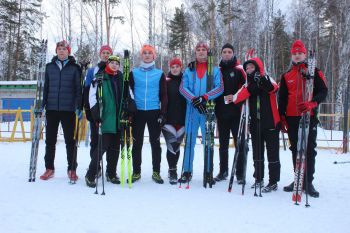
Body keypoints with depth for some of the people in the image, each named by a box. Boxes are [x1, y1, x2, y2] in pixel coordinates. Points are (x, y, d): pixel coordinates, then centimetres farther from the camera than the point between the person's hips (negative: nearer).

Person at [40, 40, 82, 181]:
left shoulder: (75, 68, 2)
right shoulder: (50, 67, 10)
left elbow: (79, 89, 0)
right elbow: (45, 87, 13)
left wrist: (79, 107, -9)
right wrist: (42, 104, 5)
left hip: (68, 109, -3)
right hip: (52, 108, 3)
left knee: (70, 140, 3)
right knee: (50, 140, 8)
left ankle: (72, 169, 12)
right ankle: (49, 168, 18)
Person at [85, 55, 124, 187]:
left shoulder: (121, 78, 13)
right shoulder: (100, 78, -2)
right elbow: (92, 97, -8)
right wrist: (96, 115, -15)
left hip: (119, 119, 5)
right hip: (106, 119, -5)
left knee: (115, 148, 11)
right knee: (102, 146, -10)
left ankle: (111, 174, 24)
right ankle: (90, 175, 1)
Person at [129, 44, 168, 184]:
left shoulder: (160, 74, 6)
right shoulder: (134, 73, 7)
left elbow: (163, 95, 5)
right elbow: (129, 92, 8)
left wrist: (162, 114, -3)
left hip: (154, 113, 0)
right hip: (138, 112, 1)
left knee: (155, 142, 4)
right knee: (137, 143, 5)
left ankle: (156, 172, 13)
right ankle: (136, 172, 14)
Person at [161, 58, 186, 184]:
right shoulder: (165, 81, 2)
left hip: (182, 118, 2)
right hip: (168, 118, -2)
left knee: (177, 145, 11)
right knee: (171, 145, -9)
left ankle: (173, 169, 27)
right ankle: (172, 171, 0)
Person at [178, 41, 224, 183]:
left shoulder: (215, 70, 8)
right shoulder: (189, 70, 13)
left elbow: (220, 87, -3)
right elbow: (183, 88, 2)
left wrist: (204, 98, -17)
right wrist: (194, 99, -15)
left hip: (208, 109, -1)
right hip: (192, 109, 2)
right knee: (189, 139, 3)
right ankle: (187, 171, 11)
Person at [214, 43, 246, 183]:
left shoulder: (239, 69, 1)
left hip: (236, 112, -4)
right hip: (221, 112, 4)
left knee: (239, 143, -1)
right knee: (223, 143, 11)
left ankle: (240, 173, 5)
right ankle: (223, 171, 20)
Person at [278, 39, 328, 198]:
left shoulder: (314, 72, 5)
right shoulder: (286, 76, 13)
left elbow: (323, 91, -3)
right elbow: (282, 98, 14)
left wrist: (312, 103, -21)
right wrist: (282, 117, 7)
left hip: (309, 117, -3)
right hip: (292, 118, 3)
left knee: (309, 149, -3)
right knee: (295, 149, 7)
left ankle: (308, 182, 2)